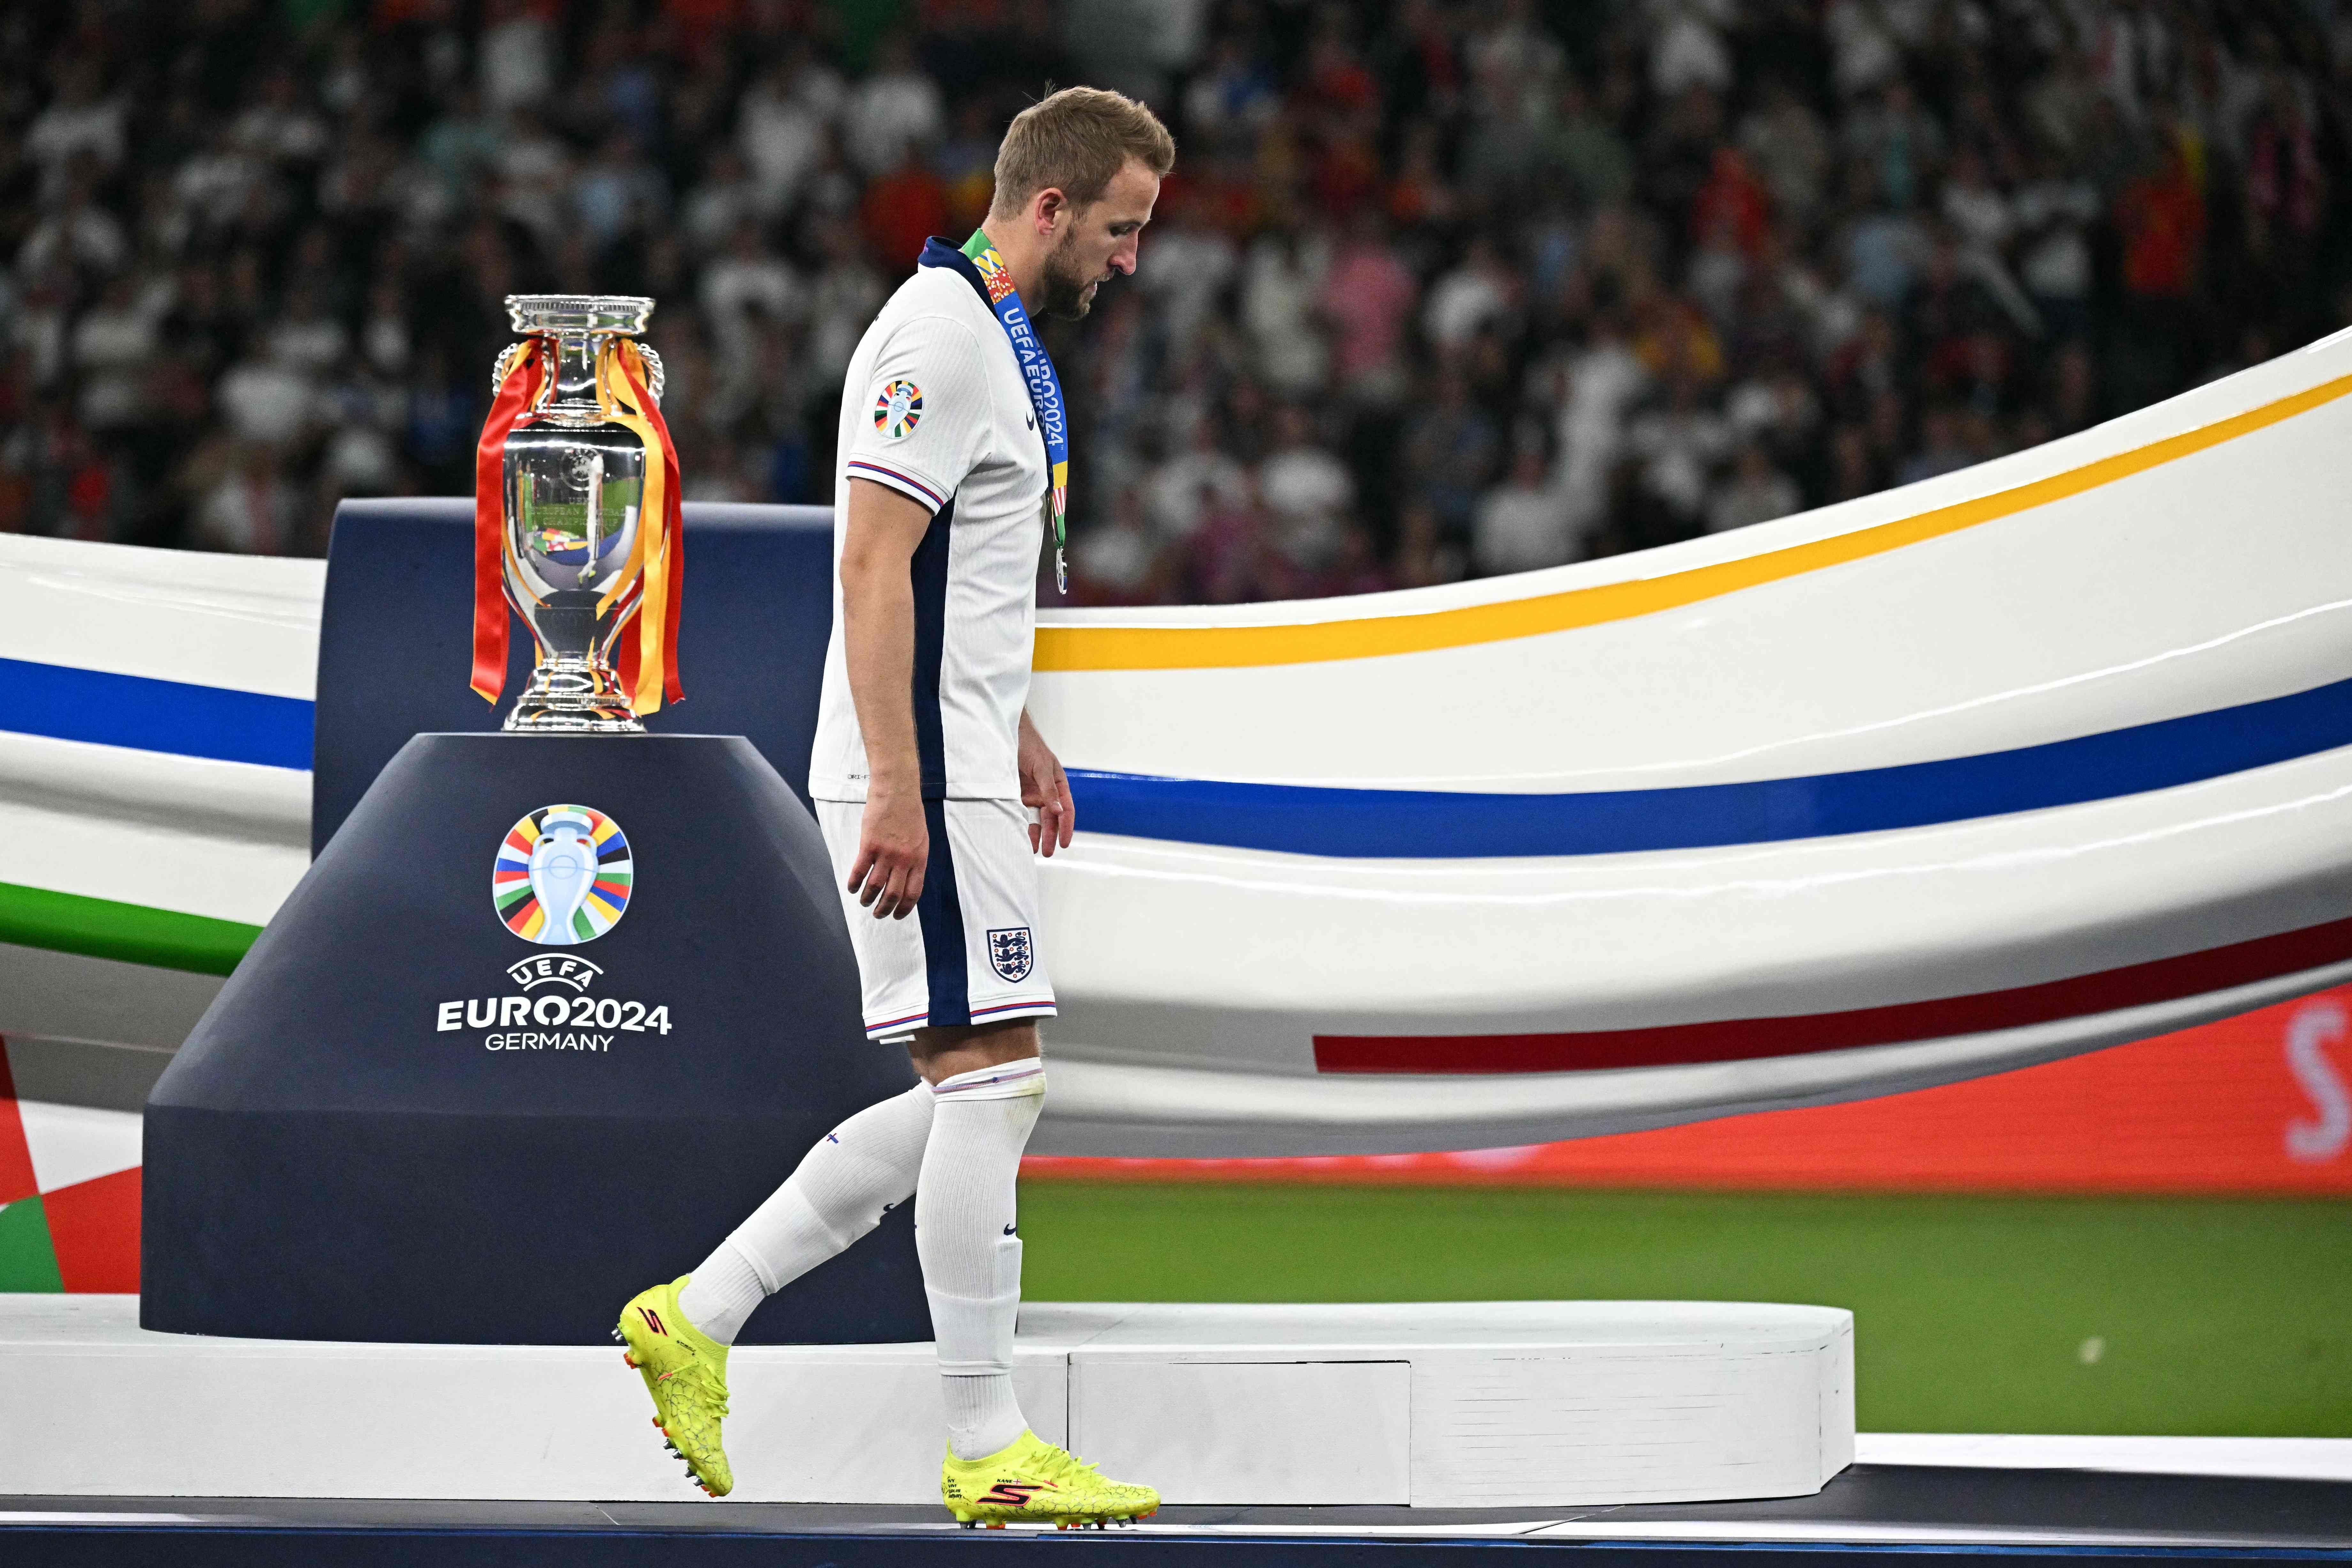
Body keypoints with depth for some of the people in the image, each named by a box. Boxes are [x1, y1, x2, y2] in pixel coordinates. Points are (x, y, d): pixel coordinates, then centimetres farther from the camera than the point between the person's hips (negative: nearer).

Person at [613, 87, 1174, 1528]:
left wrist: (1016, 735, 27)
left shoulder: (1006, 340, 17)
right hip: (920, 783, -10)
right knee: (988, 1081, -9)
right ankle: (989, 1449, -5)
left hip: (960, 774, 10)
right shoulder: (943, 336, -15)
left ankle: (699, 1317, 13)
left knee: (981, 1100, 10)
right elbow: (873, 567, -21)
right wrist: (898, 791, -25)